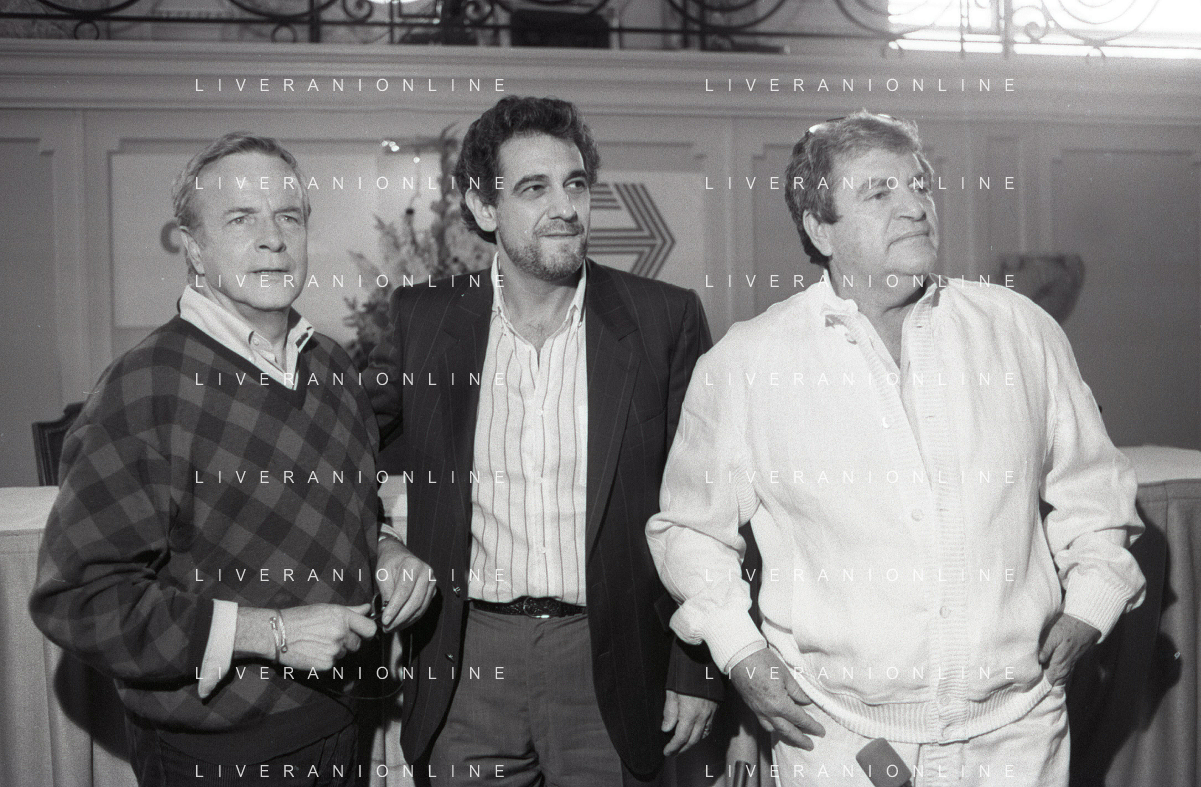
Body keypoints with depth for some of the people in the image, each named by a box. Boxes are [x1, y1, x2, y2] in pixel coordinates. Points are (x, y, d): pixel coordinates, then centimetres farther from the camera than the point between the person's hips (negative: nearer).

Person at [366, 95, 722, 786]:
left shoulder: (665, 319, -4)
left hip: (607, 662, -1)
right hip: (465, 659, 2)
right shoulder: (424, 318, 1)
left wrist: (696, 672, -2)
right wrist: (383, 545, -9)